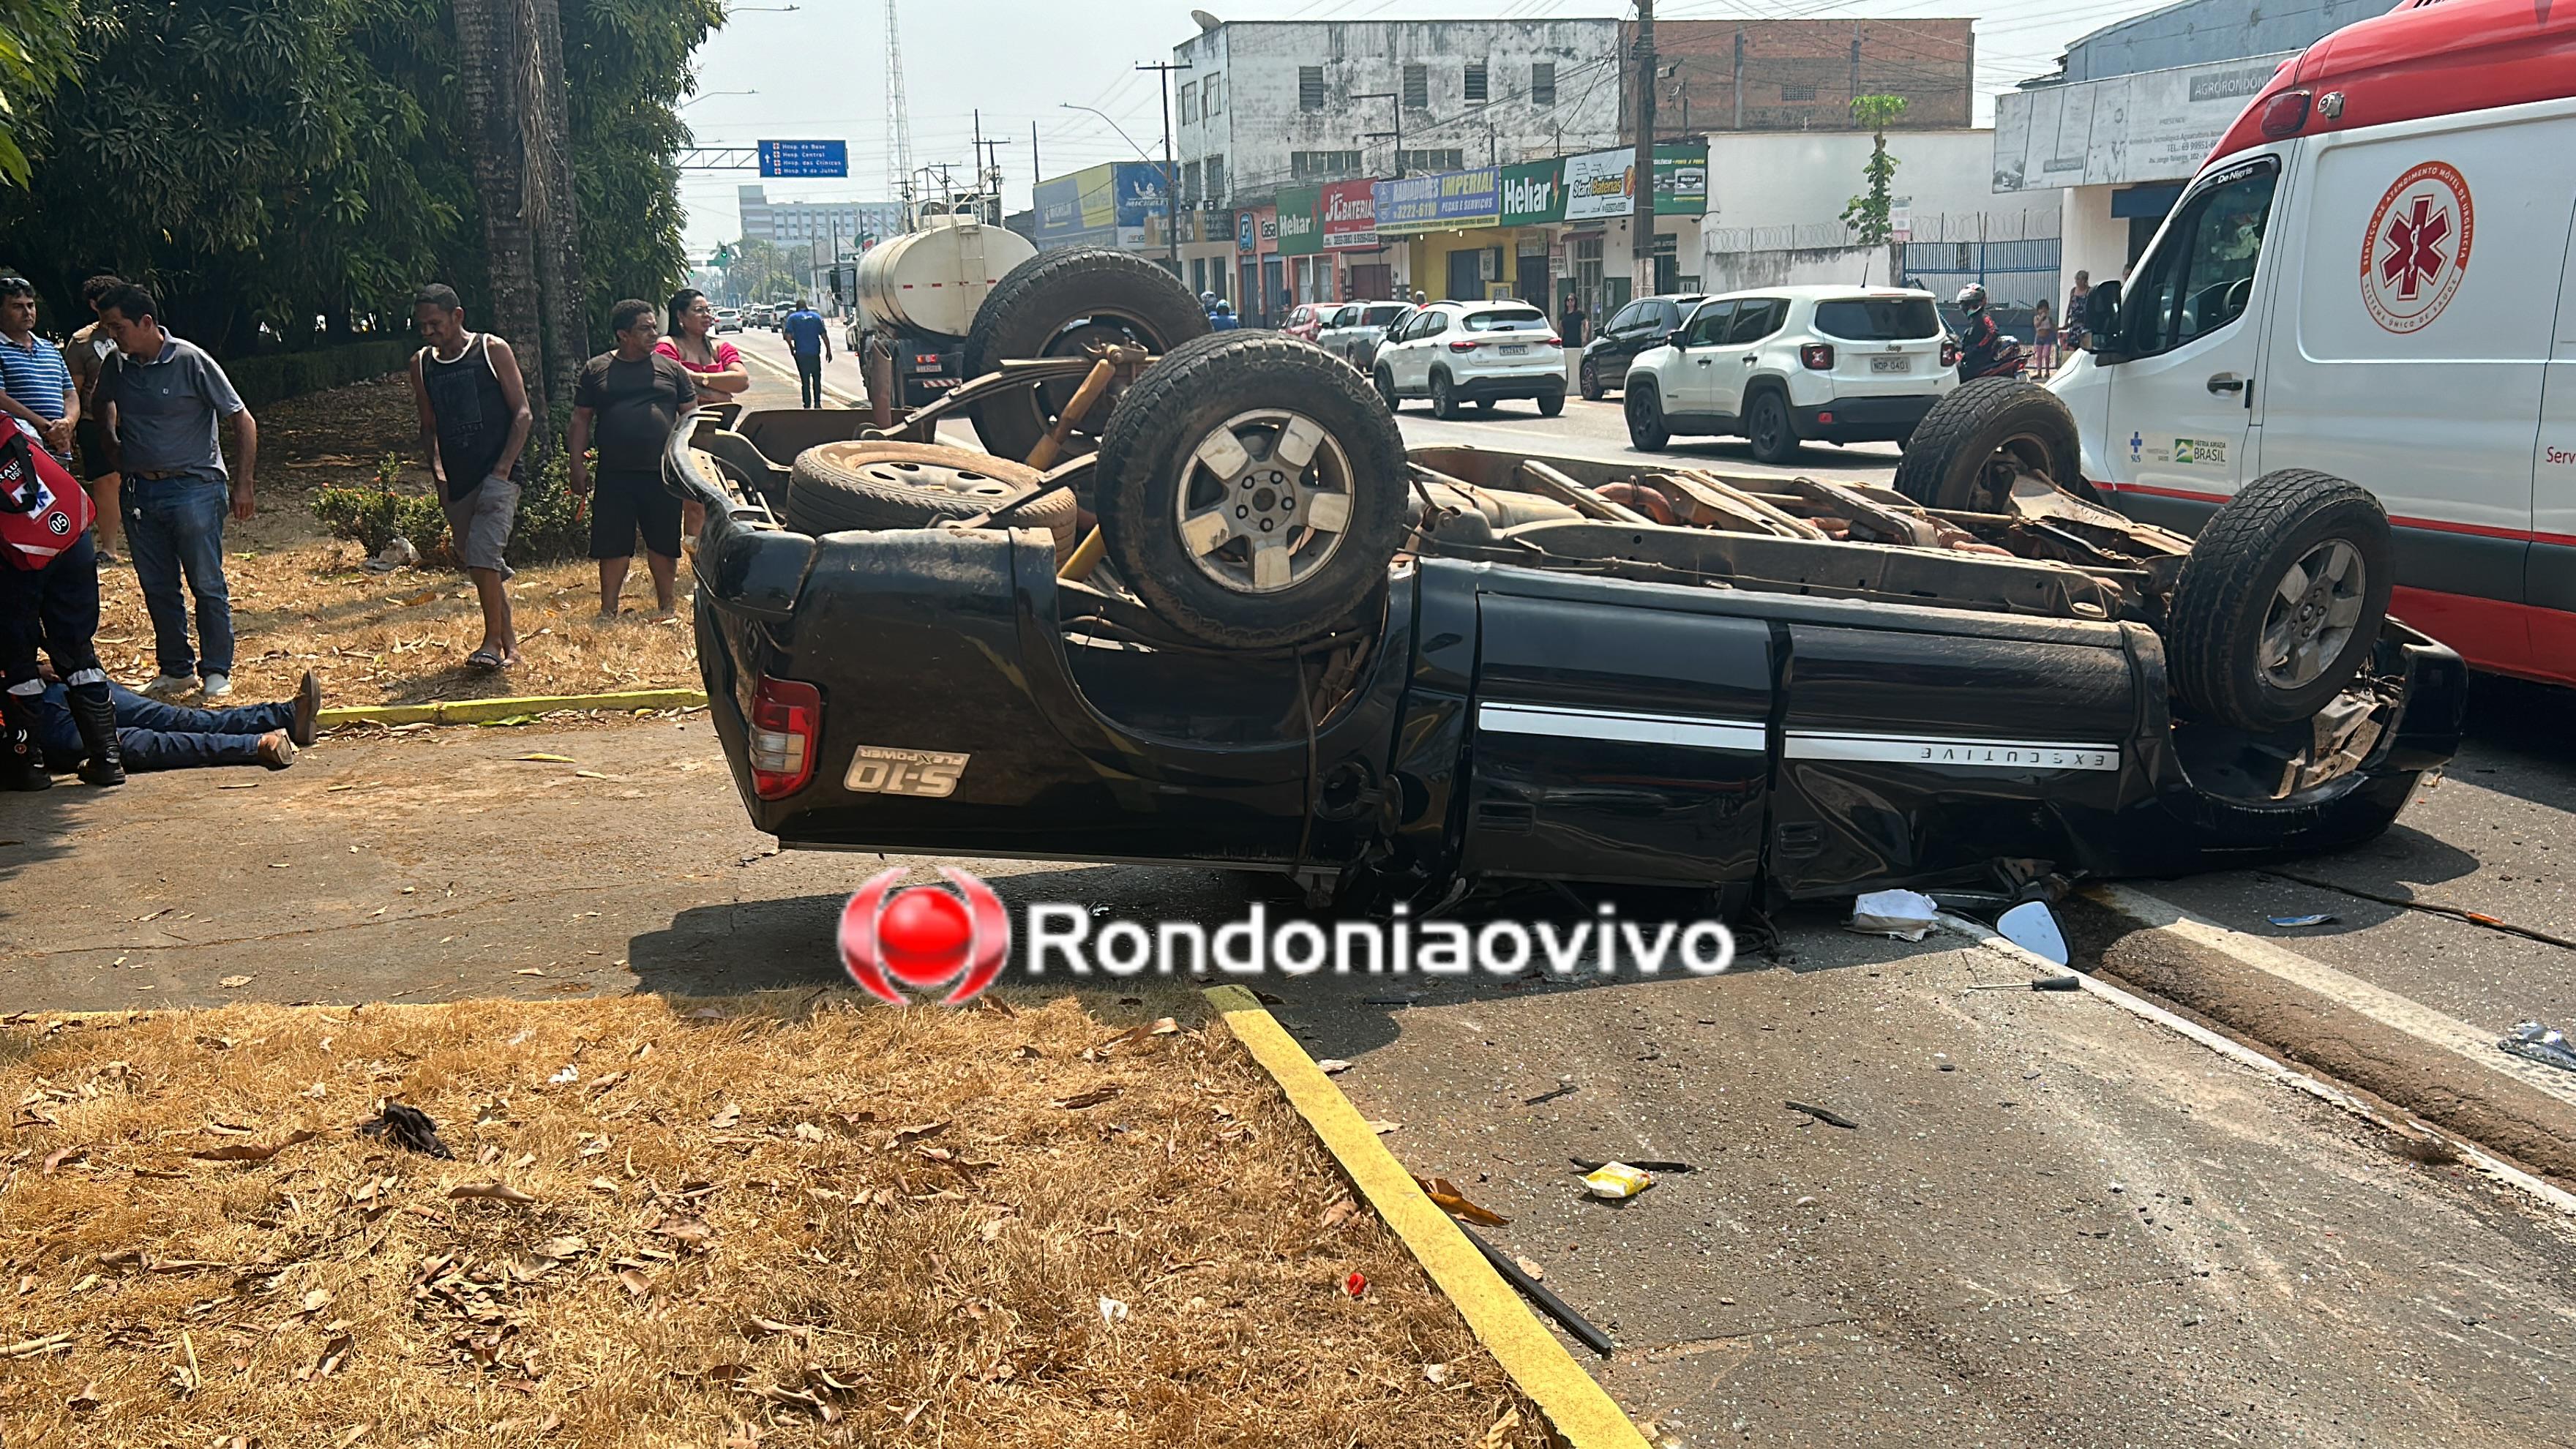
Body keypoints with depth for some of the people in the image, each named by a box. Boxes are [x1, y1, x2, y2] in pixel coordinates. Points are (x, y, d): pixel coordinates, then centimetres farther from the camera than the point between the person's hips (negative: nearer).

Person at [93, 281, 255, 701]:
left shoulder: (191, 361, -12)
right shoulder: (117, 366, 4)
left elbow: (243, 420, -8)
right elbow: (106, 402, 30)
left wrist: (242, 485, -10)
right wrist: (112, 438, 12)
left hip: (193, 488, -6)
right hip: (140, 491, 6)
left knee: (207, 585, 0)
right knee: (157, 588, 10)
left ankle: (217, 671, 10)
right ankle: (176, 670, 20)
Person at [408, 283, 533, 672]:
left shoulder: (493, 351, -1)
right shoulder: (421, 364, 13)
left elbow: (522, 413, -3)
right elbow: (429, 426, 18)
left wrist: (504, 467, -12)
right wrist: (437, 470, 2)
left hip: (498, 472, -6)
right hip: (456, 479, 6)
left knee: (482, 553, -19)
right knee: (478, 562, 9)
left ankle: (493, 640, -10)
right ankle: (510, 642, 19)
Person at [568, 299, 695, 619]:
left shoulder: (671, 369, 9)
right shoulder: (595, 370, 6)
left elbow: (690, 415, 11)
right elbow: (581, 419, 8)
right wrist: (577, 466, 2)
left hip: (663, 472, 1)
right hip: (615, 474, -1)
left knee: (663, 544, 7)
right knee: (612, 544, 3)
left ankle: (666, 607, 20)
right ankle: (608, 610, 13)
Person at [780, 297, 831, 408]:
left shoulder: (793, 317, 0)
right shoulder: (816, 316, 5)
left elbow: (788, 336, -9)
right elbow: (824, 335, 0)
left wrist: (791, 348, 7)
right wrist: (828, 351, 6)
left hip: (801, 354, -1)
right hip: (815, 353, 1)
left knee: (805, 380, 6)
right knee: (817, 378, 15)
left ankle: (807, 405, 6)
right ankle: (817, 403, 5)